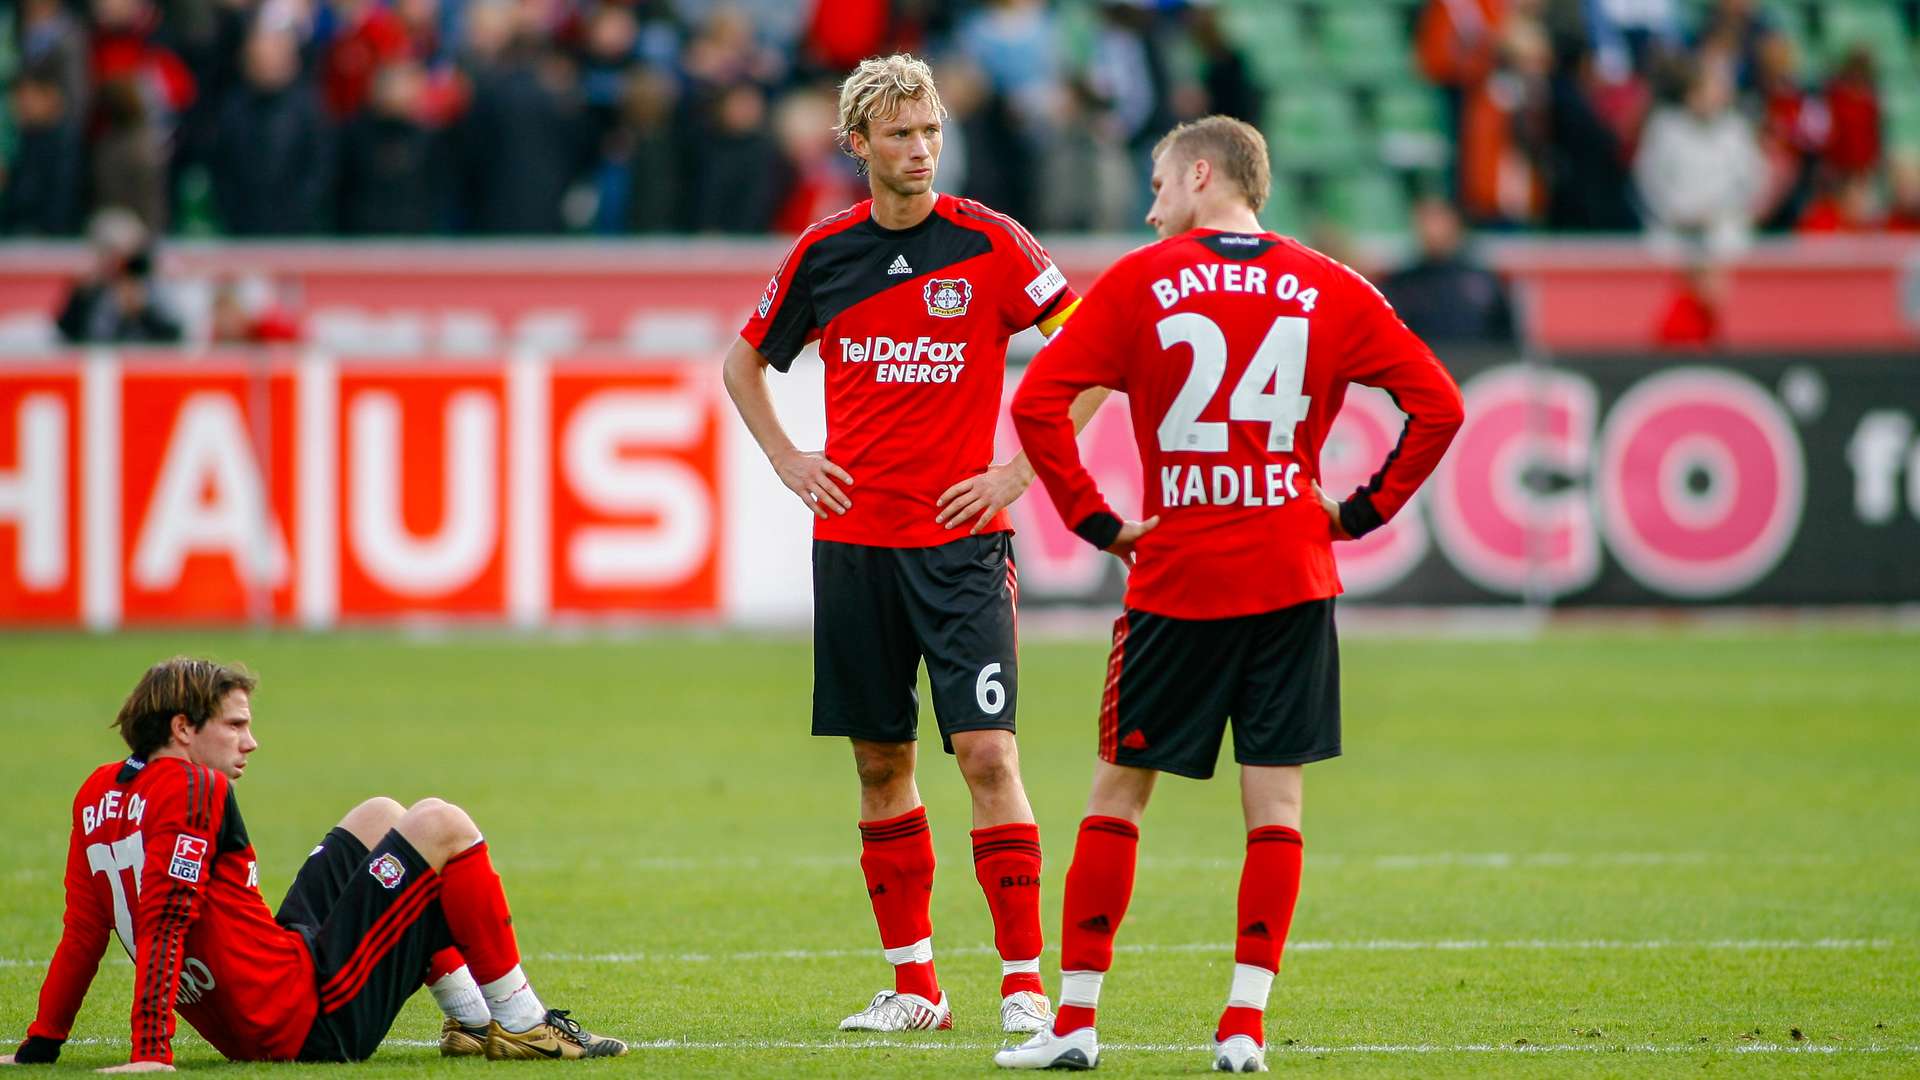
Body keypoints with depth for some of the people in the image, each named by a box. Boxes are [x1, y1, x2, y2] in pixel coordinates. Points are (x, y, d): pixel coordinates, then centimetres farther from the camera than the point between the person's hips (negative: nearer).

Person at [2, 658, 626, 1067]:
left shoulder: (98, 794, 8)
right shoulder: (191, 790, -18)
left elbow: (83, 933, 8)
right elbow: (163, 924, -25)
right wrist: (151, 1054, -30)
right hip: (315, 1020, -10)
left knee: (380, 817, 24)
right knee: (440, 825, -3)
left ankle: (472, 1023, 22)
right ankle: (521, 1025, 5)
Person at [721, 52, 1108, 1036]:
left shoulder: (989, 244, -4)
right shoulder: (822, 254, 6)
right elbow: (745, 363, 22)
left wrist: (1023, 469, -6)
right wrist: (788, 463, 9)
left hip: (960, 540, -4)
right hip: (853, 543, 4)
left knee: (986, 751, -12)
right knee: (880, 761, 6)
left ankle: (1025, 982, -10)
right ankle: (912, 985, 15)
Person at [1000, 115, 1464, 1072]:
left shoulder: (1141, 282, -2)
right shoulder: (1330, 290, 3)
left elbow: (1038, 401, -9)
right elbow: (1436, 403, 0)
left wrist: (1094, 519, -2)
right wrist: (1363, 510, 5)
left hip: (1174, 577, -1)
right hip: (1291, 580, 1)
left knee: (1117, 791, 8)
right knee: (1275, 802, 3)